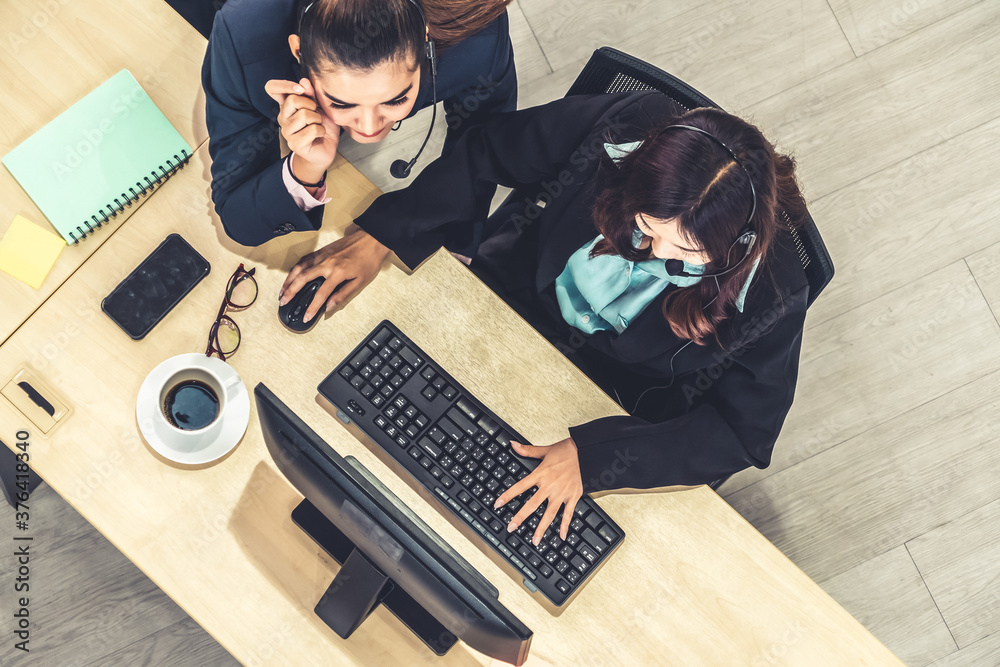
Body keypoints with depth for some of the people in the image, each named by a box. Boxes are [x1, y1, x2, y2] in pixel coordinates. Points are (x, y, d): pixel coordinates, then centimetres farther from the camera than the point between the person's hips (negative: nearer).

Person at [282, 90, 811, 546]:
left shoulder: (772, 297, -32)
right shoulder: (622, 131, -29)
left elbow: (742, 433, -22)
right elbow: (486, 154, -13)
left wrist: (592, 455, -32)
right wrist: (379, 237, -18)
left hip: (607, 409, -2)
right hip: (510, 307, 3)